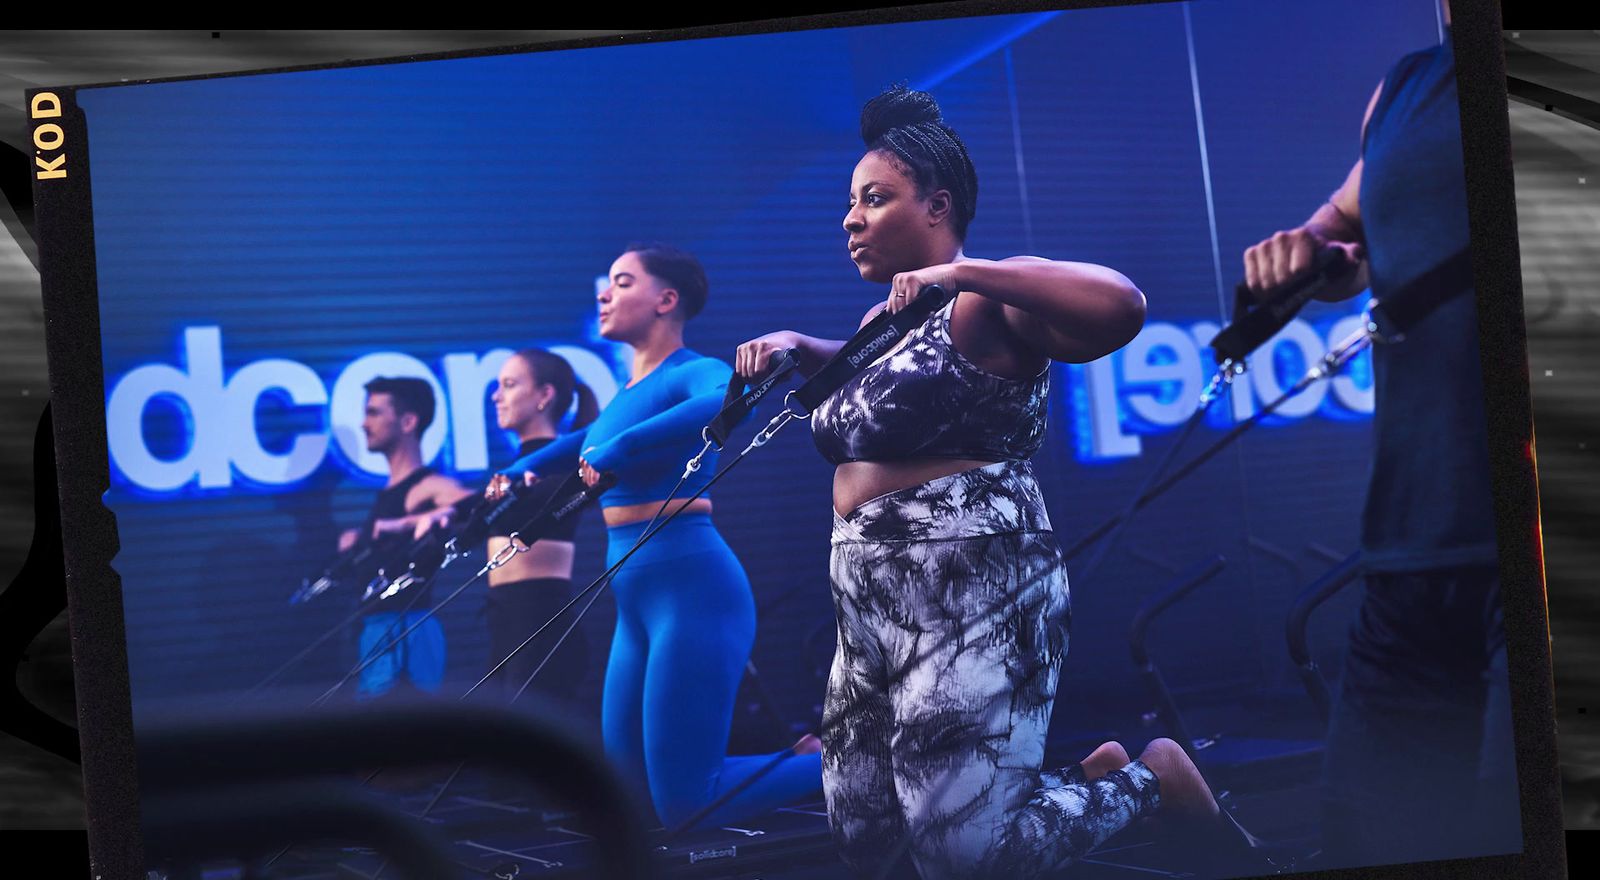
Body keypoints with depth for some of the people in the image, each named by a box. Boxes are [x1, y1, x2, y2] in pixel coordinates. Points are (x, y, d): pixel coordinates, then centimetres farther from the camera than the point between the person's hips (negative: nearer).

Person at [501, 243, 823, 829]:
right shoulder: (627, 393, 17)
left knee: (686, 805, -11)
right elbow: (579, 445, 36)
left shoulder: (692, 373, -8)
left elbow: (734, 399, -32)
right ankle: (803, 757, 24)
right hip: (638, 603, 9)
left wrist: (617, 452, -33)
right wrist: (516, 474, 19)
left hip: (692, 589, -9)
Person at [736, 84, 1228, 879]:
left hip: (971, 594, -9)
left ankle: (1147, 778, 12)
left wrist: (962, 272, -27)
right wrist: (795, 346, 19)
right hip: (872, 604, 9)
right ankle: (1088, 776, 26)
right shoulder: (883, 319, 16)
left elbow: (1121, 307, -28)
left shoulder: (982, 304, -10)